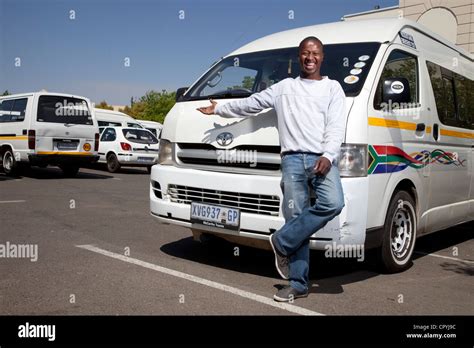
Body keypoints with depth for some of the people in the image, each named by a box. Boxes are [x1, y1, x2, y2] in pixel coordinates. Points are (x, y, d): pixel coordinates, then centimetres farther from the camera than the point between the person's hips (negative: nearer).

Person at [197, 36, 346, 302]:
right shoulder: (284, 87, 22)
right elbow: (251, 104, 32)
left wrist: (328, 156, -15)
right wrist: (219, 109, 37)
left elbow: (336, 127, 1)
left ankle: (282, 241, -10)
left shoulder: (332, 87, 15)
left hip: (322, 159, -1)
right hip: (293, 159, 1)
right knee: (296, 217, -5)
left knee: (333, 203, -27)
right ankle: (299, 283, 2)